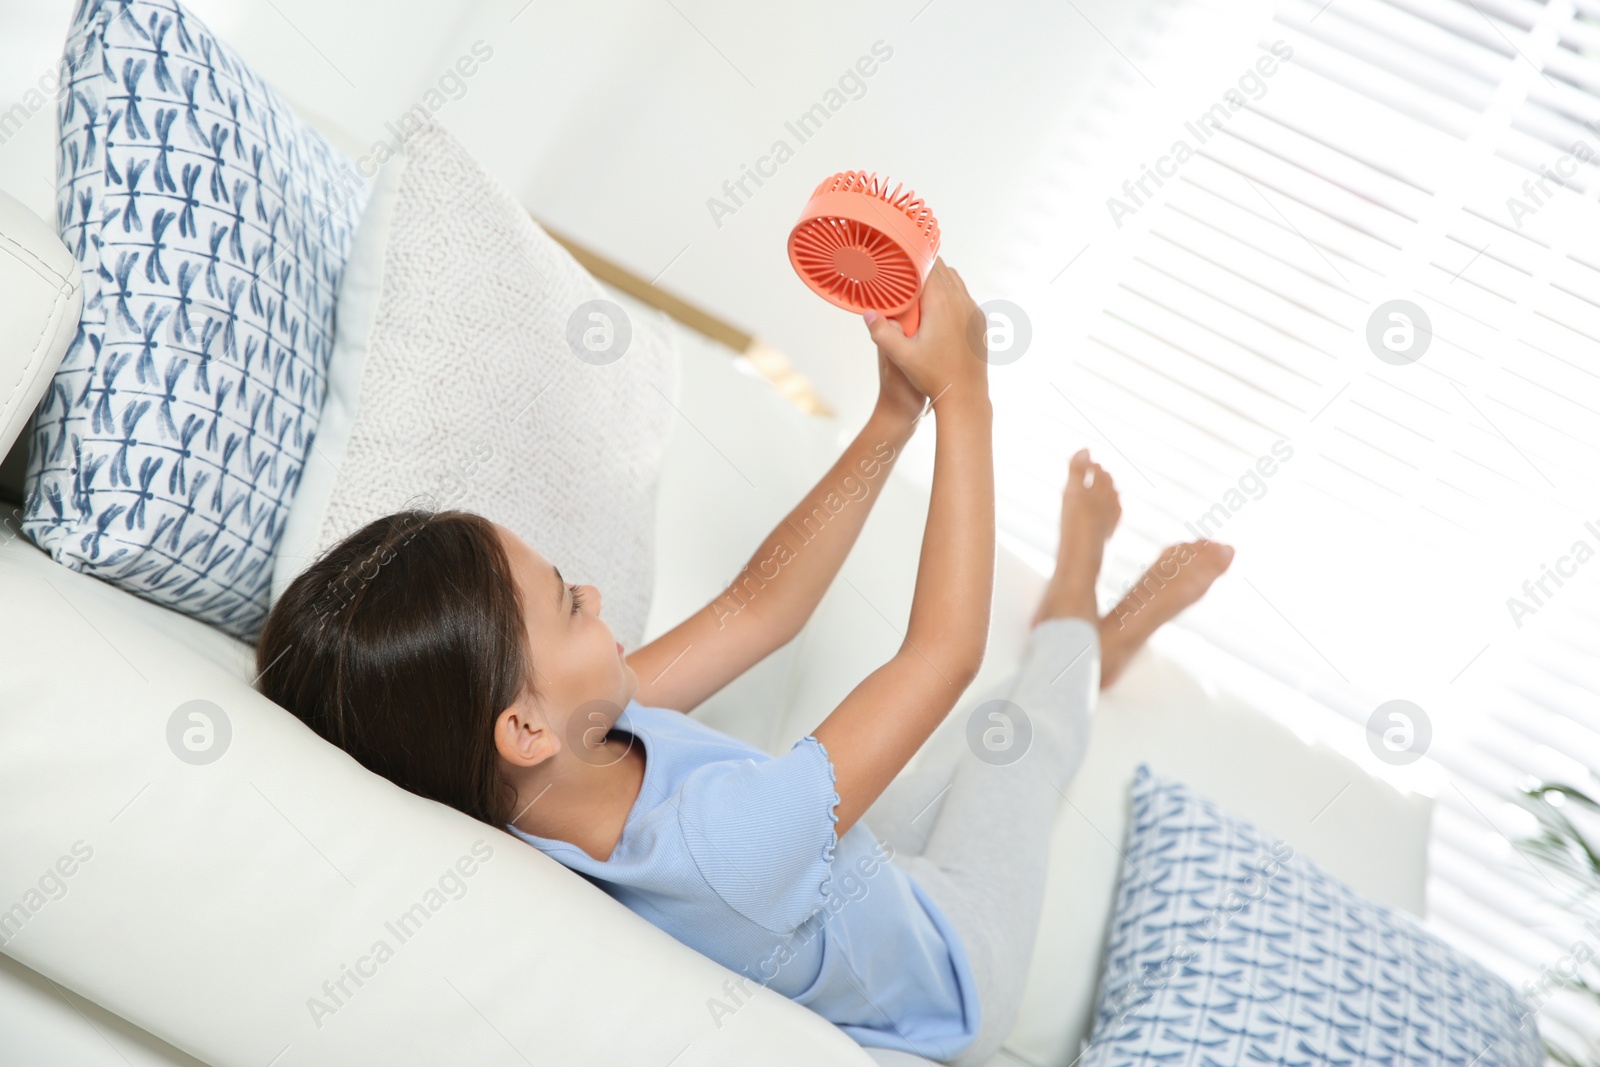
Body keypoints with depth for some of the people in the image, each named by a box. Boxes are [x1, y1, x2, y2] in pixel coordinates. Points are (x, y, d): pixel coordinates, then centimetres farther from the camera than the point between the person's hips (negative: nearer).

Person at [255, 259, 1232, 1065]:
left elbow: (757, 608, -18)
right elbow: (946, 647, -42)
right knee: (1029, 715, 15)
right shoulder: (721, 843, -51)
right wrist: (962, 391, -34)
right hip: (946, 984, -5)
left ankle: (1094, 638, 55)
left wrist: (896, 413, -22)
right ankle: (1077, 630, 48)